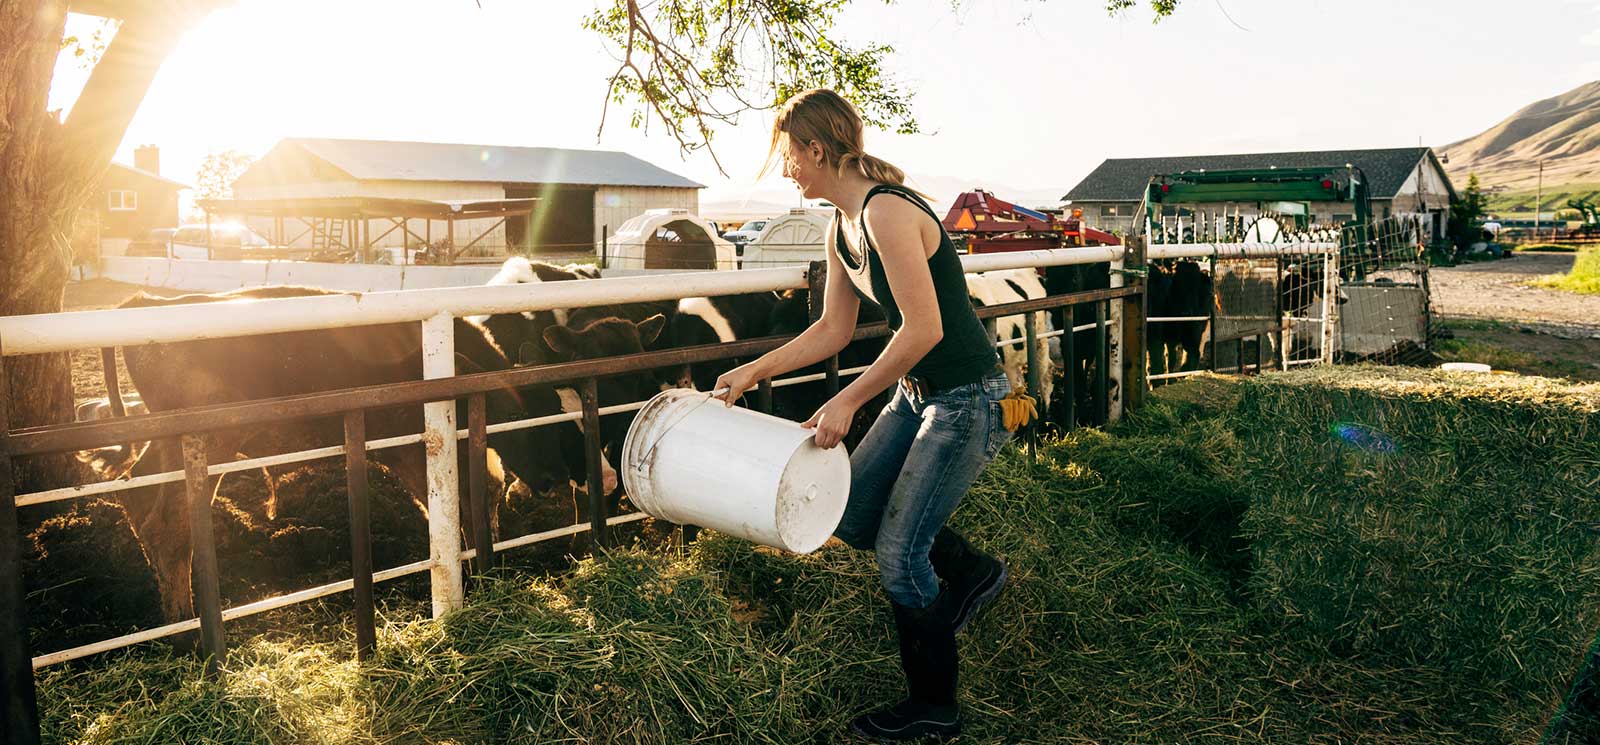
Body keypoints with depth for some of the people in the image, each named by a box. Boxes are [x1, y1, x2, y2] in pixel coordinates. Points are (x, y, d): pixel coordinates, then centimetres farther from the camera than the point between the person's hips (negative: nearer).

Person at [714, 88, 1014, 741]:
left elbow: (924, 329, -28)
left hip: (967, 399, -9)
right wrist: (755, 371, 9)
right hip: (918, 393, 9)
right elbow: (834, 329, 13)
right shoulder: (842, 227, 7)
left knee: (899, 553, -3)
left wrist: (847, 401, -22)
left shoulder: (886, 211, -23)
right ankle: (971, 571, 33)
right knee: (852, 516, 12)